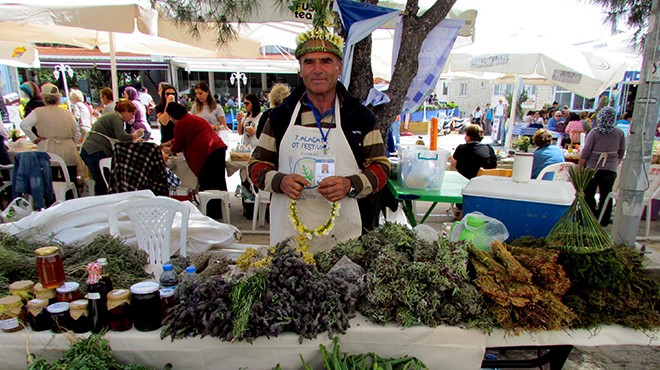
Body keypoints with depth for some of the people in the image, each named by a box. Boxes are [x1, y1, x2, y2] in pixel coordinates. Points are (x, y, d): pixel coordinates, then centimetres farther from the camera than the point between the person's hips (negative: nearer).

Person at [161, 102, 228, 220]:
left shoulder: (180, 125, -3)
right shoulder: (193, 118, 26)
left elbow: (178, 146, 6)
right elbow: (181, 139, 37)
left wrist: (168, 150, 26)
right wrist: (166, 144, 43)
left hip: (207, 154, -9)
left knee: (206, 184, -1)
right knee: (218, 182, 13)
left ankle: (212, 213, 4)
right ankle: (218, 212, 22)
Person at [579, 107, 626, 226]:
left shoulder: (594, 132, -12)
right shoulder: (620, 133, -3)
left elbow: (585, 153, -12)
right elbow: (621, 154, 5)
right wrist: (615, 165, 19)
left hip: (593, 168, -3)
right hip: (610, 169, 3)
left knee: (589, 194, 9)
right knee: (606, 195, 12)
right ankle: (603, 221, 19)